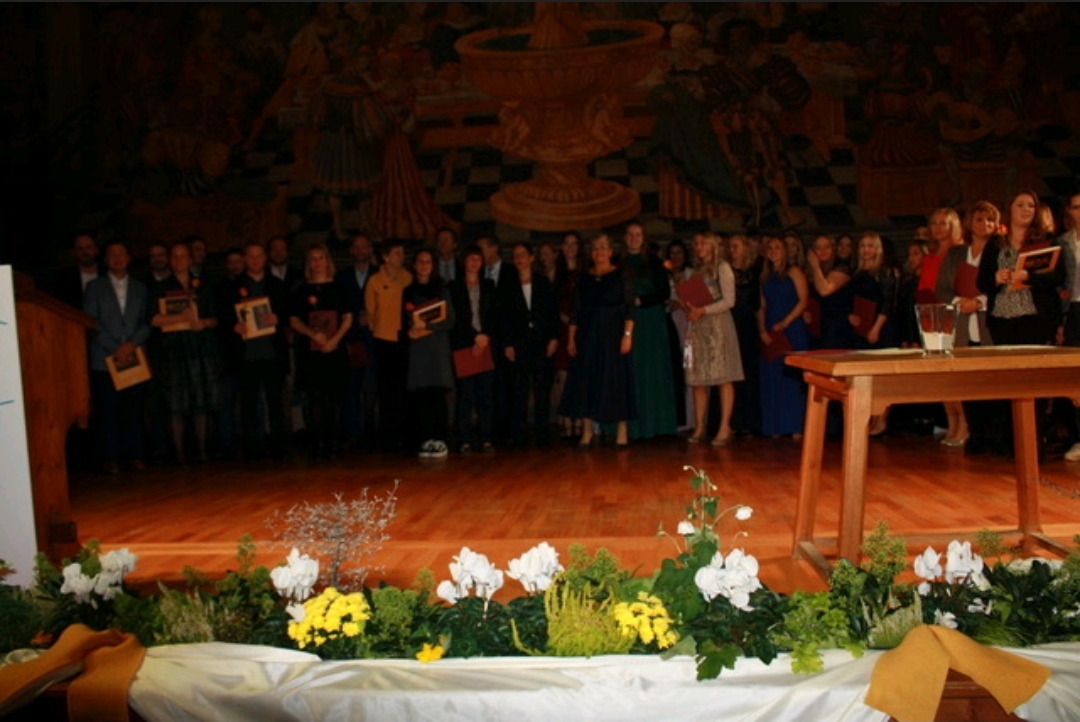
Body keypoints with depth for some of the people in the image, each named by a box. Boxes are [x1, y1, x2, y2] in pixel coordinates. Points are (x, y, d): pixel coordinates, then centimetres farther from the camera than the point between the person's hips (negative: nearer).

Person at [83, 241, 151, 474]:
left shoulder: (140, 288, 16)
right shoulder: (94, 287, 9)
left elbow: (147, 322, 9)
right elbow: (91, 322, 1)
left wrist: (131, 344, -8)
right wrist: (116, 348, -8)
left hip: (134, 358, 2)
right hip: (105, 359, -2)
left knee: (134, 409, 0)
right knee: (108, 411, -3)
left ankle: (134, 455, 6)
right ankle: (111, 458, 1)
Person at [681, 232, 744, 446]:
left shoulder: (722, 267, 2)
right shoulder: (697, 269, 20)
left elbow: (729, 300, -7)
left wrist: (703, 311, -15)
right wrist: (691, 308, -2)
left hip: (718, 324, -6)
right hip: (698, 327, 6)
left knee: (723, 377, -8)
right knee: (697, 379, 1)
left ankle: (725, 428, -8)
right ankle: (699, 428, 5)